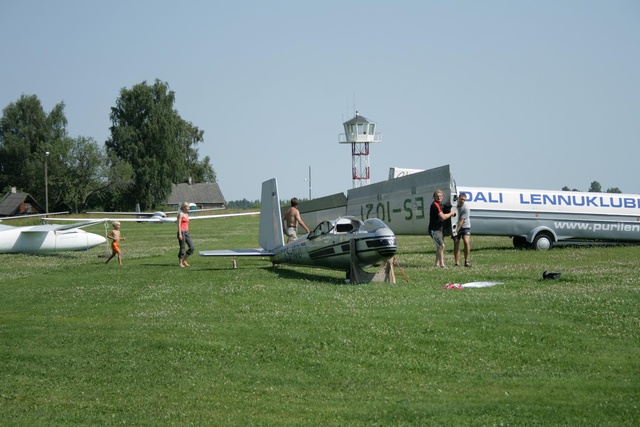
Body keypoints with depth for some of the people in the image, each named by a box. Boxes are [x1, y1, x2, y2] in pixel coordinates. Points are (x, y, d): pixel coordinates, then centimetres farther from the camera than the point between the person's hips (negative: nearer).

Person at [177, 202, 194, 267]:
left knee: (191, 247, 0)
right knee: (182, 248, -4)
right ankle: (180, 263, 8)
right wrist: (180, 234, -19)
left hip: (187, 232, 8)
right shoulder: (180, 214, -8)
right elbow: (179, 224, -13)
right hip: (182, 232, -8)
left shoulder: (187, 214, 17)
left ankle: (184, 260, 12)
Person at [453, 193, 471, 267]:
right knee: (456, 244, -4)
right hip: (456, 228, 4)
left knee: (466, 242, -22)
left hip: (465, 227, -4)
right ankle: (457, 263, -1)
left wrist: (457, 230, -25)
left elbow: (461, 221, -21)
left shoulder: (466, 209, -16)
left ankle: (466, 261, -16)